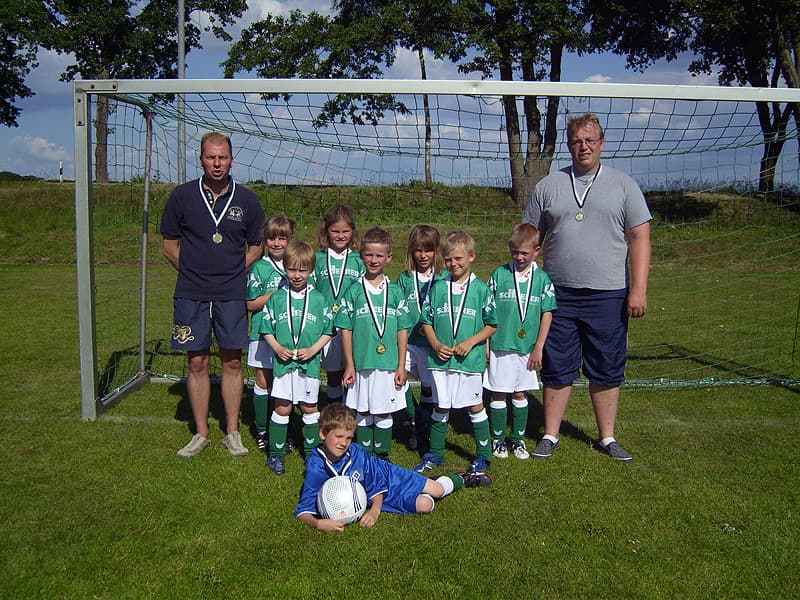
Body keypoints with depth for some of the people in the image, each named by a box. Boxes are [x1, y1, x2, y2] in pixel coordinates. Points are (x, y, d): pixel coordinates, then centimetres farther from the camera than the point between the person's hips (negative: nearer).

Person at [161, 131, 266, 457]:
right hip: (191, 295, 0)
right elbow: (170, 245, 8)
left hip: (232, 295, 0)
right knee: (197, 363, 6)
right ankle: (201, 433, 20)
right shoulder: (182, 196, 1)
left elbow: (256, 247, 11)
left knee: (232, 362, 6)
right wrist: (194, 273, 2)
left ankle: (232, 432, 19)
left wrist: (235, 272, 2)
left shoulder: (247, 200, 3)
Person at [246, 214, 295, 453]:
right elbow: (251, 304, -4)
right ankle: (262, 431, 19)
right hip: (264, 333, -2)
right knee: (264, 381, 6)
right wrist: (276, 293, -15)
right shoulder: (259, 268, -1)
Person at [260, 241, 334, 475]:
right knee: (282, 407, 3)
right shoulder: (277, 298, 1)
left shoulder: (318, 299, 0)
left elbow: (328, 331, 4)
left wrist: (313, 349, -10)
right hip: (283, 362, 0)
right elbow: (266, 330, 4)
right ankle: (276, 453, 17)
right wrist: (278, 348, -11)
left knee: (309, 407, 10)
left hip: (310, 363, 0)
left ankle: (312, 452, 26)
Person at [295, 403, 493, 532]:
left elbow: (377, 483, -18)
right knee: (424, 505, -12)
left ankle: (462, 478, 35)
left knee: (438, 489, 0)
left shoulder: (357, 453, -28)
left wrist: (376, 509, -35)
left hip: (389, 475, 0)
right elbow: (304, 510, -27)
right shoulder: (316, 468, -28)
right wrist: (318, 524, -48)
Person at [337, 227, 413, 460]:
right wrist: (349, 365, -3)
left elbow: (402, 330, 4)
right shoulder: (353, 291, 1)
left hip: (388, 364, 0)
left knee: (384, 413, 7)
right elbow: (345, 330, 1)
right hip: (361, 364, 0)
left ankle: (382, 455, 21)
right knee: (362, 413, 10)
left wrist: (401, 365, 1)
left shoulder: (395, 292, 3)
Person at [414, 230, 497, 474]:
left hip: (470, 360, -2)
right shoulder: (437, 287, 4)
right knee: (441, 407, 11)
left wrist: (470, 342, -11)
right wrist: (436, 345, -7)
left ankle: (484, 455, 24)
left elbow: (491, 325, 2)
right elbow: (426, 321, 8)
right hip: (440, 359, 2)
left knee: (475, 406, 8)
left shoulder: (481, 289, -2)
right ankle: (435, 454, 26)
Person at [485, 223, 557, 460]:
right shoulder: (499, 274, -2)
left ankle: (518, 438, 25)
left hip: (527, 349, 1)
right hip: (500, 346, -1)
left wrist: (538, 348, 0)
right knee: (498, 394, 6)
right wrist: (485, 343, -3)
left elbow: (547, 314, 4)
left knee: (520, 394, 11)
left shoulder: (542, 278, 1)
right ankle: (498, 439, 21)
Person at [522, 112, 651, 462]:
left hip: (609, 296, 0)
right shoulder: (548, 186, 9)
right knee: (557, 370, 8)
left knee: (607, 371, 9)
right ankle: (550, 436, 21)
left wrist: (638, 289, -7)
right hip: (558, 295, 1)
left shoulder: (623, 185, 6)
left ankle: (607, 437, 24)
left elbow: (639, 239, 1)